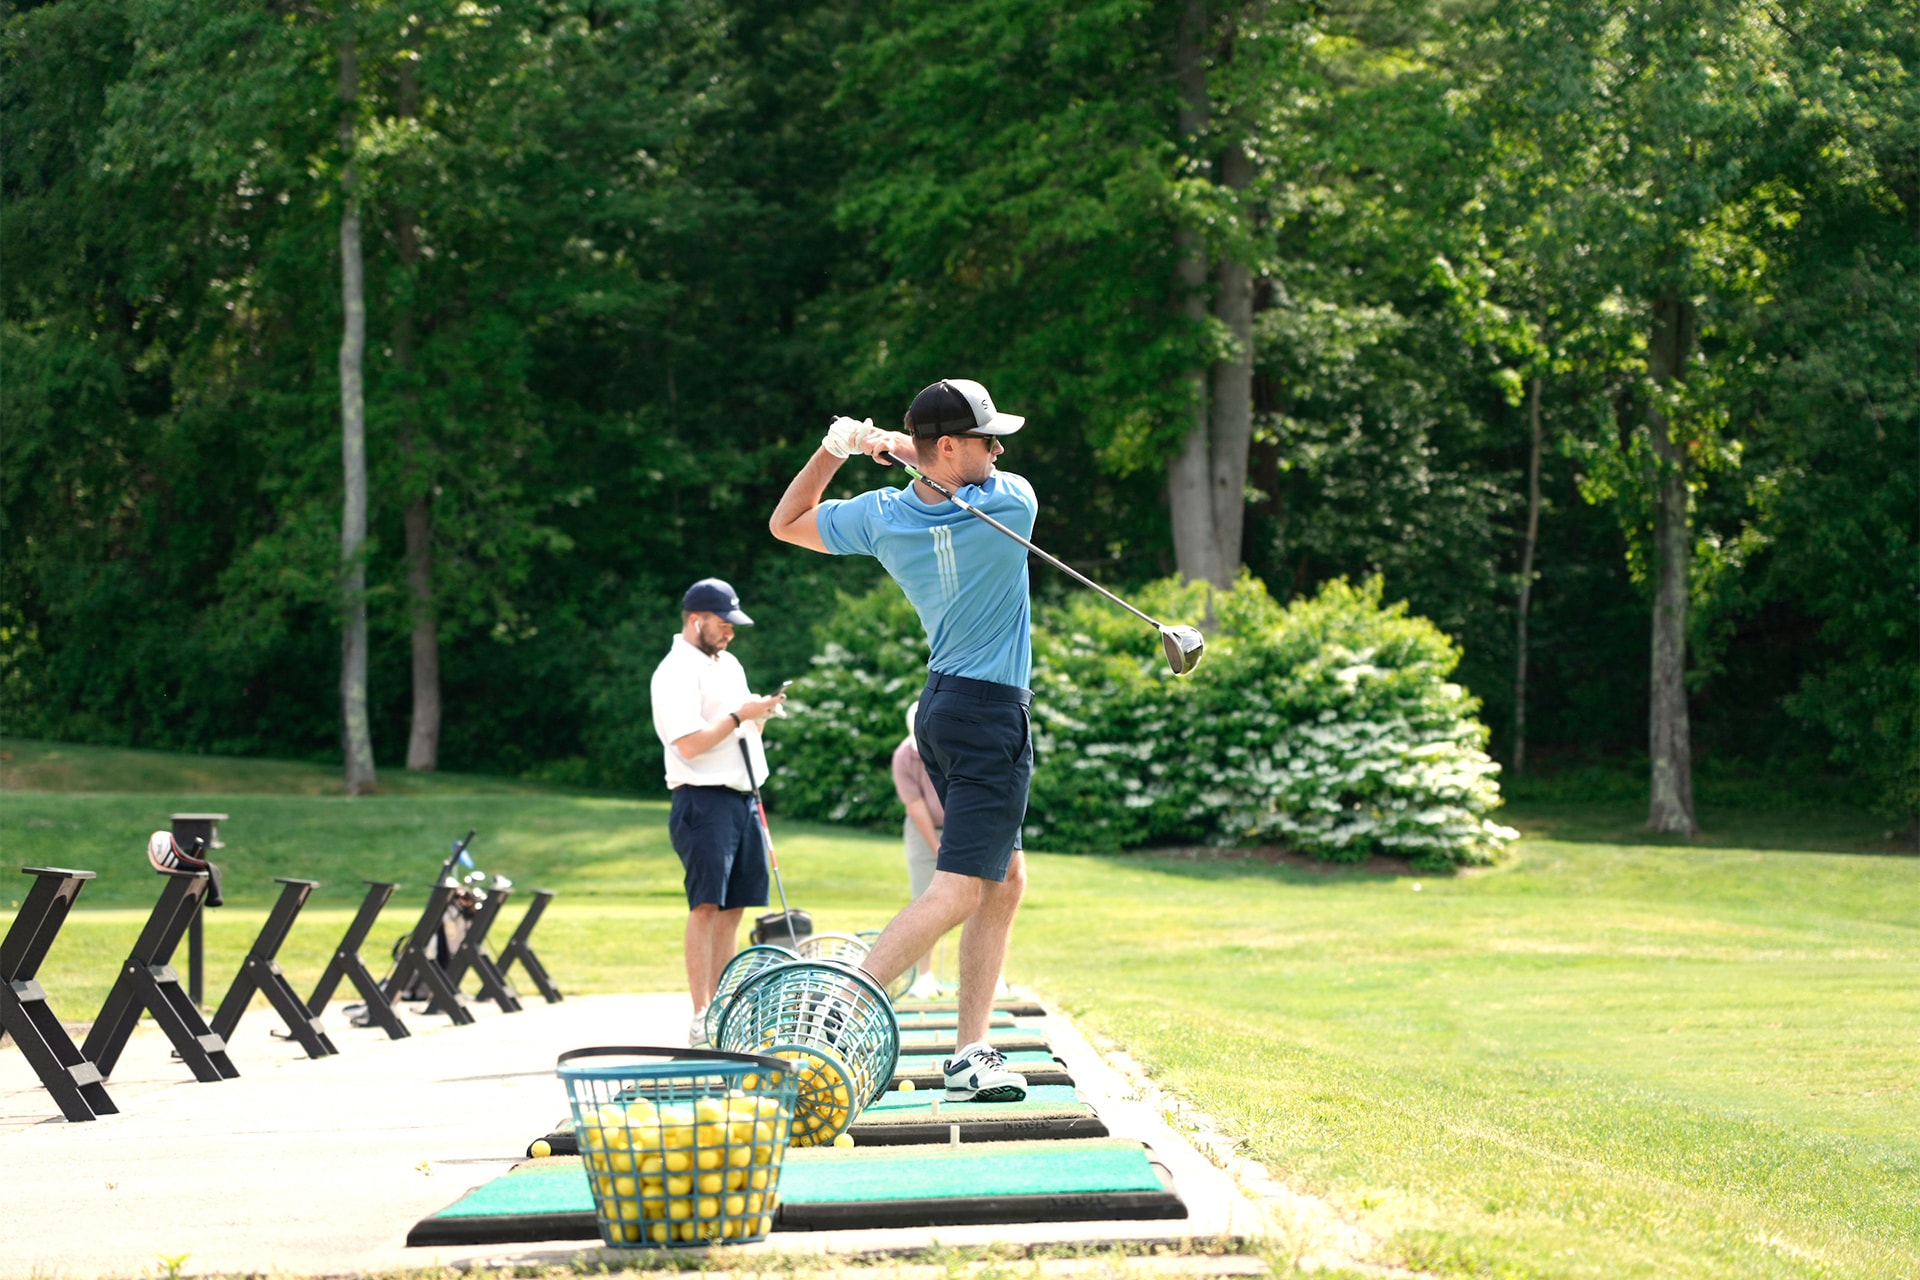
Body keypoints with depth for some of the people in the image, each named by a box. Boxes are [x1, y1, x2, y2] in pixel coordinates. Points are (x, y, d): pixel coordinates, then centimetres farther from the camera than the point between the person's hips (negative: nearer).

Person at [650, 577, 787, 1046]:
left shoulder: (730, 665, 20)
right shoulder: (676, 670, -7)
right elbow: (690, 743, -16)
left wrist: (762, 715, 7)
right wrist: (739, 715, -10)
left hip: (742, 798, 9)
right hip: (704, 800, -9)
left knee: (732, 909, 7)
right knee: (706, 906, -12)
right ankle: (700, 1020, -15)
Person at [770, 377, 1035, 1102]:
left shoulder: (881, 517, -2)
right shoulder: (1012, 502, -15)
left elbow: (785, 523, 14)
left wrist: (833, 450, 3)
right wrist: (900, 447, 3)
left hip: (941, 707, 8)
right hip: (992, 716, -8)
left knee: (1005, 880, 13)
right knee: (958, 890, -10)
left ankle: (969, 1055, 10)